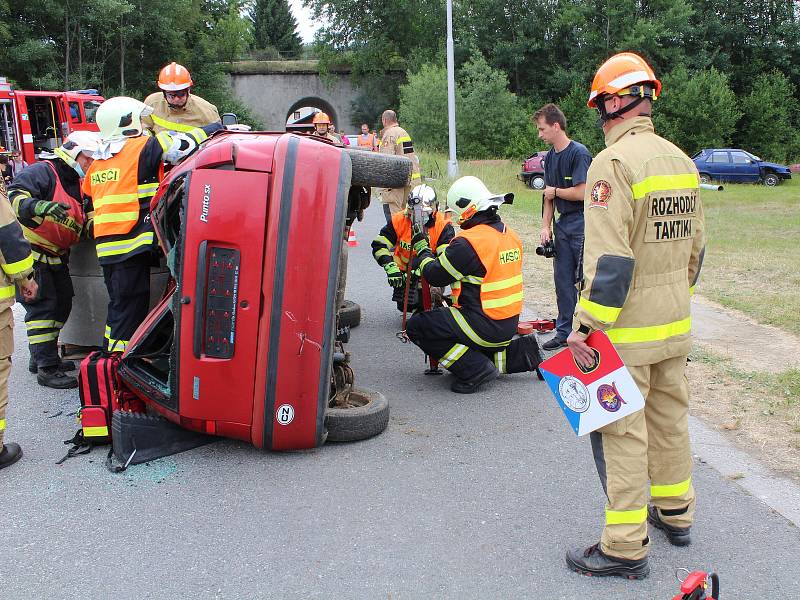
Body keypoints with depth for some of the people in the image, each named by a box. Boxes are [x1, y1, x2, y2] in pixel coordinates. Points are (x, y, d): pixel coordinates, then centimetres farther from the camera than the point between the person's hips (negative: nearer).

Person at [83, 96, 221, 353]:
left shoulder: (98, 163, 17)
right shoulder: (143, 148, -6)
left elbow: (88, 204, 24)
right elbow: (184, 144, -13)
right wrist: (220, 128, -3)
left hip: (106, 248, 8)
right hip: (132, 245, -8)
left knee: (119, 307, 19)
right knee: (129, 311, -2)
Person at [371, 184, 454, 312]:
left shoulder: (443, 226, -20)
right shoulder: (399, 220, -13)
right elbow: (379, 245, -12)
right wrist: (390, 267, -29)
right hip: (404, 271, 3)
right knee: (404, 305, -3)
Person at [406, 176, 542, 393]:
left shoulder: (468, 242, -20)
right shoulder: (510, 235, 6)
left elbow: (435, 276, -12)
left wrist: (422, 250, 6)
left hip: (484, 326, -9)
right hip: (509, 324, 9)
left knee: (416, 326, -3)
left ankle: (475, 369, -8)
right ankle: (519, 353, 14)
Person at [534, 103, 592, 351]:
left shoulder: (579, 153, -13)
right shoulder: (550, 157, 13)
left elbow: (581, 193, -20)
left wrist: (555, 191, -4)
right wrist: (545, 227, 7)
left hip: (583, 223, -8)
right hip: (563, 224, 8)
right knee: (562, 279, 10)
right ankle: (564, 332, 19)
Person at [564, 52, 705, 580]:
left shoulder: (614, 162, -18)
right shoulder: (681, 160, 8)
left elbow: (609, 259, -24)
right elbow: (696, 245, 16)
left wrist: (586, 325, -19)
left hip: (628, 329, -8)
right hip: (676, 324, 8)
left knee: (622, 432, 0)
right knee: (670, 417, 21)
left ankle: (626, 547, 9)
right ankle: (676, 513, 38)